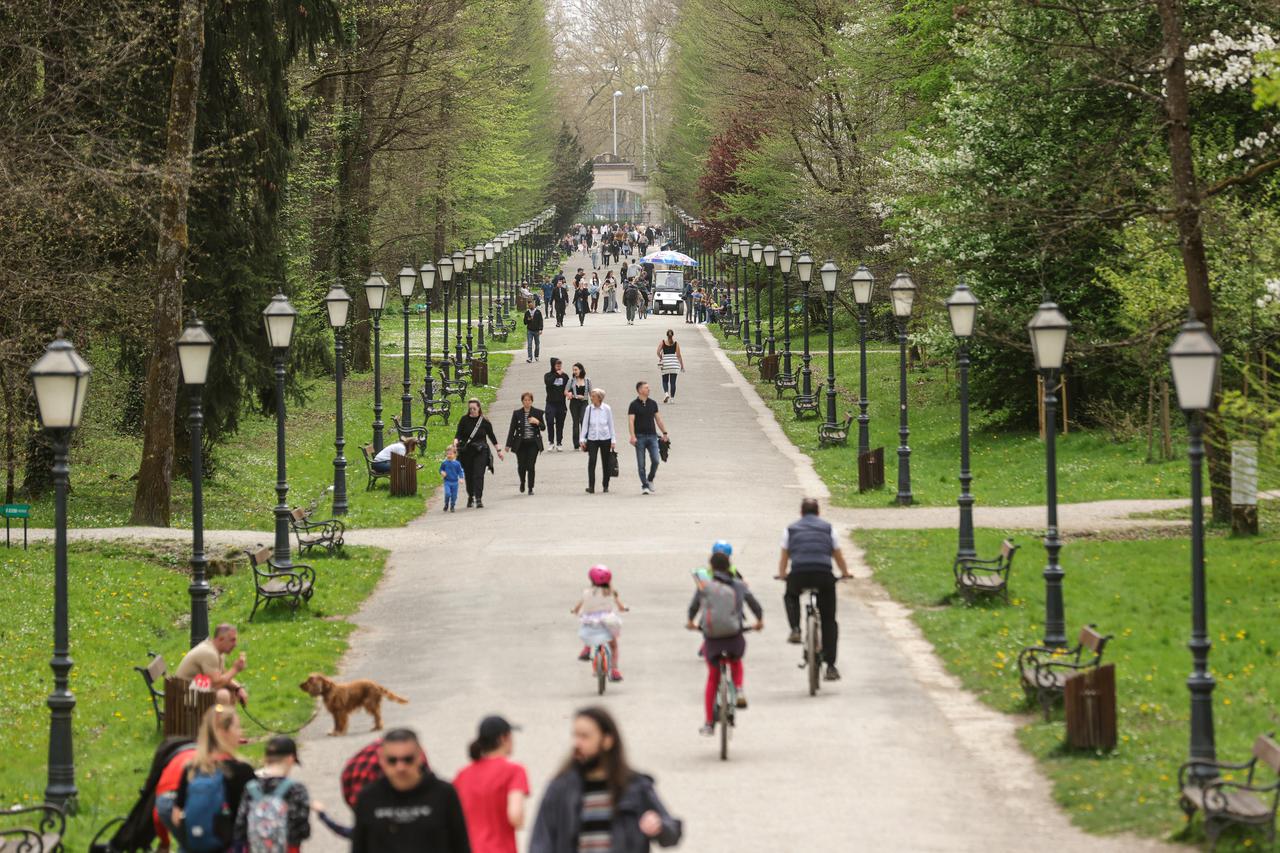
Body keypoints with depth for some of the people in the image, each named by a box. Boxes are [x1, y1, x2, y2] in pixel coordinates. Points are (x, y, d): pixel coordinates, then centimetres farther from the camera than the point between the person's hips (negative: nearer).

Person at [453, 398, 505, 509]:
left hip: (480, 451, -2)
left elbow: (491, 436, 8)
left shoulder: (484, 421, 1)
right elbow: (458, 433, -2)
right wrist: (455, 442, -24)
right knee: (468, 476, 9)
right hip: (466, 452, 2)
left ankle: (479, 499, -17)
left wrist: (499, 450, 11)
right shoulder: (464, 420, 2)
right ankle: (470, 497, 28)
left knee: (478, 475, -13)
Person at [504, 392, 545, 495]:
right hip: (520, 443, 1)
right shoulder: (517, 413, 2)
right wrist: (508, 444, 1)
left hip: (533, 443, -1)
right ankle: (522, 482, 33)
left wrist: (538, 422, -17)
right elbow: (512, 429, 4)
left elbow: (543, 427, 4)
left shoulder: (538, 413, 2)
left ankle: (530, 488, 5)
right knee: (521, 466, 3)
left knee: (531, 466, -5)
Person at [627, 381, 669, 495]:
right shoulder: (634, 405, -4)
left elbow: (658, 419, 16)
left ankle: (650, 480, 16)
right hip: (640, 437, -3)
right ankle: (644, 486, 7)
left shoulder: (653, 403, 10)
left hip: (652, 436, 3)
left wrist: (664, 432, 12)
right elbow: (631, 421, -9)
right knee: (641, 464, 0)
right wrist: (632, 436, -20)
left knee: (655, 461, -7)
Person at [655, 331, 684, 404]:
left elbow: (658, 352, -10)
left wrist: (661, 358, 10)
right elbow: (679, 355, -1)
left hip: (665, 363, 0)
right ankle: (672, 398, 2)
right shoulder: (676, 344, -2)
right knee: (673, 382, 4)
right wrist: (682, 366, 6)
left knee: (665, 381, 12)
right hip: (674, 364, 0)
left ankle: (666, 393, -13)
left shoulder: (662, 342, -2)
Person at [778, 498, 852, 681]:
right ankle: (830, 667, 6)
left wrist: (782, 575, 44)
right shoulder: (828, 528, 20)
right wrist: (845, 573, 43)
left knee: (790, 596, 36)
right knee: (829, 621, 12)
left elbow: (784, 557, 26)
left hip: (799, 574, 0)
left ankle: (795, 630, 12)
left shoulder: (791, 529, 20)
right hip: (824, 575, 0)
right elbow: (838, 555, 25)